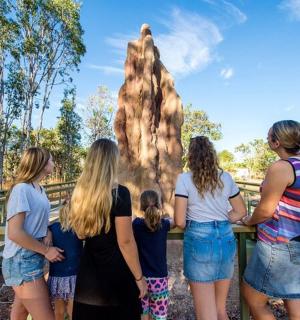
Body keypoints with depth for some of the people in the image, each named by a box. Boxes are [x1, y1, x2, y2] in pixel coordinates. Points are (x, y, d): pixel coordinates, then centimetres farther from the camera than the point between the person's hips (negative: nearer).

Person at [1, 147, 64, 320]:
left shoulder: (40, 189, 7)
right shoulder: (21, 189, -19)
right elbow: (14, 233, -23)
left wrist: (47, 232, -5)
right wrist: (46, 251, -16)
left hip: (33, 259, 8)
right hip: (22, 260, -8)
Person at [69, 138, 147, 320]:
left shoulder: (80, 193, -1)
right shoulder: (119, 193, -20)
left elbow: (81, 234, 10)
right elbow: (125, 242, -19)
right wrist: (139, 277, -9)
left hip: (88, 274, 6)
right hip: (116, 276, -5)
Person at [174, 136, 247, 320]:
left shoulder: (185, 179, -7)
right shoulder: (226, 177, 5)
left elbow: (180, 221, -10)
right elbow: (241, 211, 14)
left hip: (199, 241, -5)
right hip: (226, 240, 6)